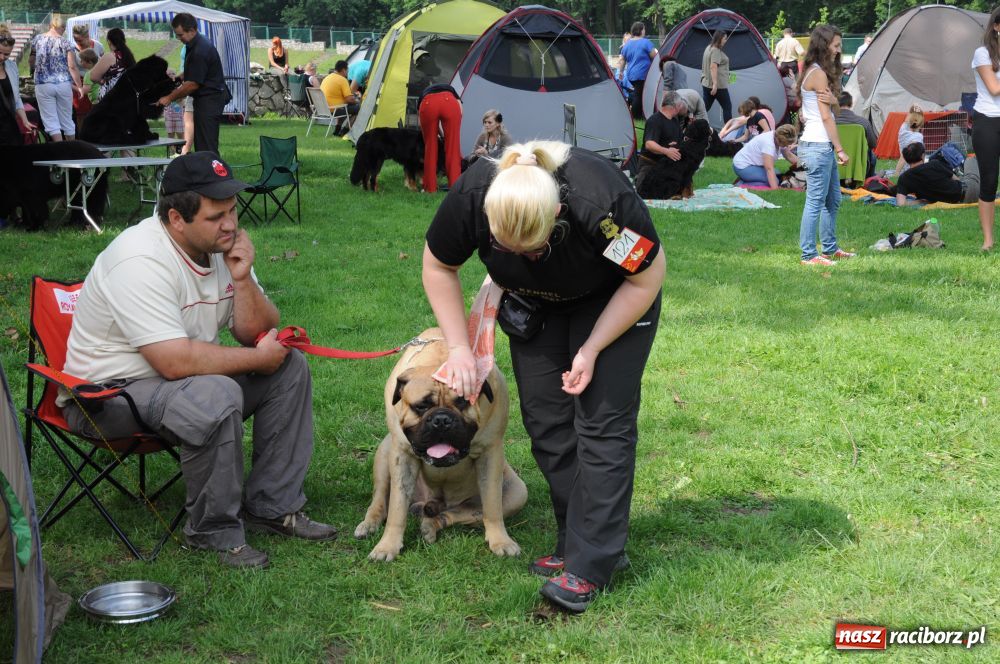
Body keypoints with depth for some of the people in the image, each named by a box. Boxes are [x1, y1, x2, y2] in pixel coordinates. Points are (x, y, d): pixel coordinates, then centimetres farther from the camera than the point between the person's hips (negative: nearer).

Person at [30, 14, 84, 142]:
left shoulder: (37, 39, 2)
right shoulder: (65, 43, -3)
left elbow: (32, 63, 9)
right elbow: (72, 67, -8)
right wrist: (79, 87, 0)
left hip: (43, 85, 0)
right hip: (64, 85, 0)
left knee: (51, 121, 1)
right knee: (67, 120, 12)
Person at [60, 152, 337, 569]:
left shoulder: (224, 243, -1)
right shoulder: (141, 262, -27)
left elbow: (258, 334, 2)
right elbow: (176, 363, -33)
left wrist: (242, 280, -17)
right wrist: (257, 358, -20)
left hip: (183, 374, 9)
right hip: (109, 393, -9)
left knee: (290, 368, -1)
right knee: (216, 396, -34)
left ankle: (272, 507, 4)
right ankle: (215, 530, -14)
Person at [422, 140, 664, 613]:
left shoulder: (602, 204, -40)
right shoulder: (470, 198, -32)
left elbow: (647, 277, -21)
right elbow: (438, 266, -10)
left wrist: (592, 349, -22)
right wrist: (459, 347, -13)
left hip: (613, 298, -4)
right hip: (536, 303, 4)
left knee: (602, 422, -11)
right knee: (546, 422, 1)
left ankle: (589, 566, -10)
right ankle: (576, 542, 13)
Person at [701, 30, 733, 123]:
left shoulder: (709, 48, 15)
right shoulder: (716, 50, -15)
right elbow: (713, 67, -25)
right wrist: (715, 84, -29)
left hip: (706, 84, 9)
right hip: (719, 85, -9)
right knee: (727, 107, 3)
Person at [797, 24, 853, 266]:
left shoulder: (813, 71, 16)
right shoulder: (819, 74, -13)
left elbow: (833, 105, 9)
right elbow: (826, 117, -14)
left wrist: (832, 99, -15)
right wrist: (840, 149, -11)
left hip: (823, 146, 10)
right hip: (818, 145, -10)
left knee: (833, 199, 17)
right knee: (815, 201, -7)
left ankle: (830, 249, 25)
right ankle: (808, 255, -4)